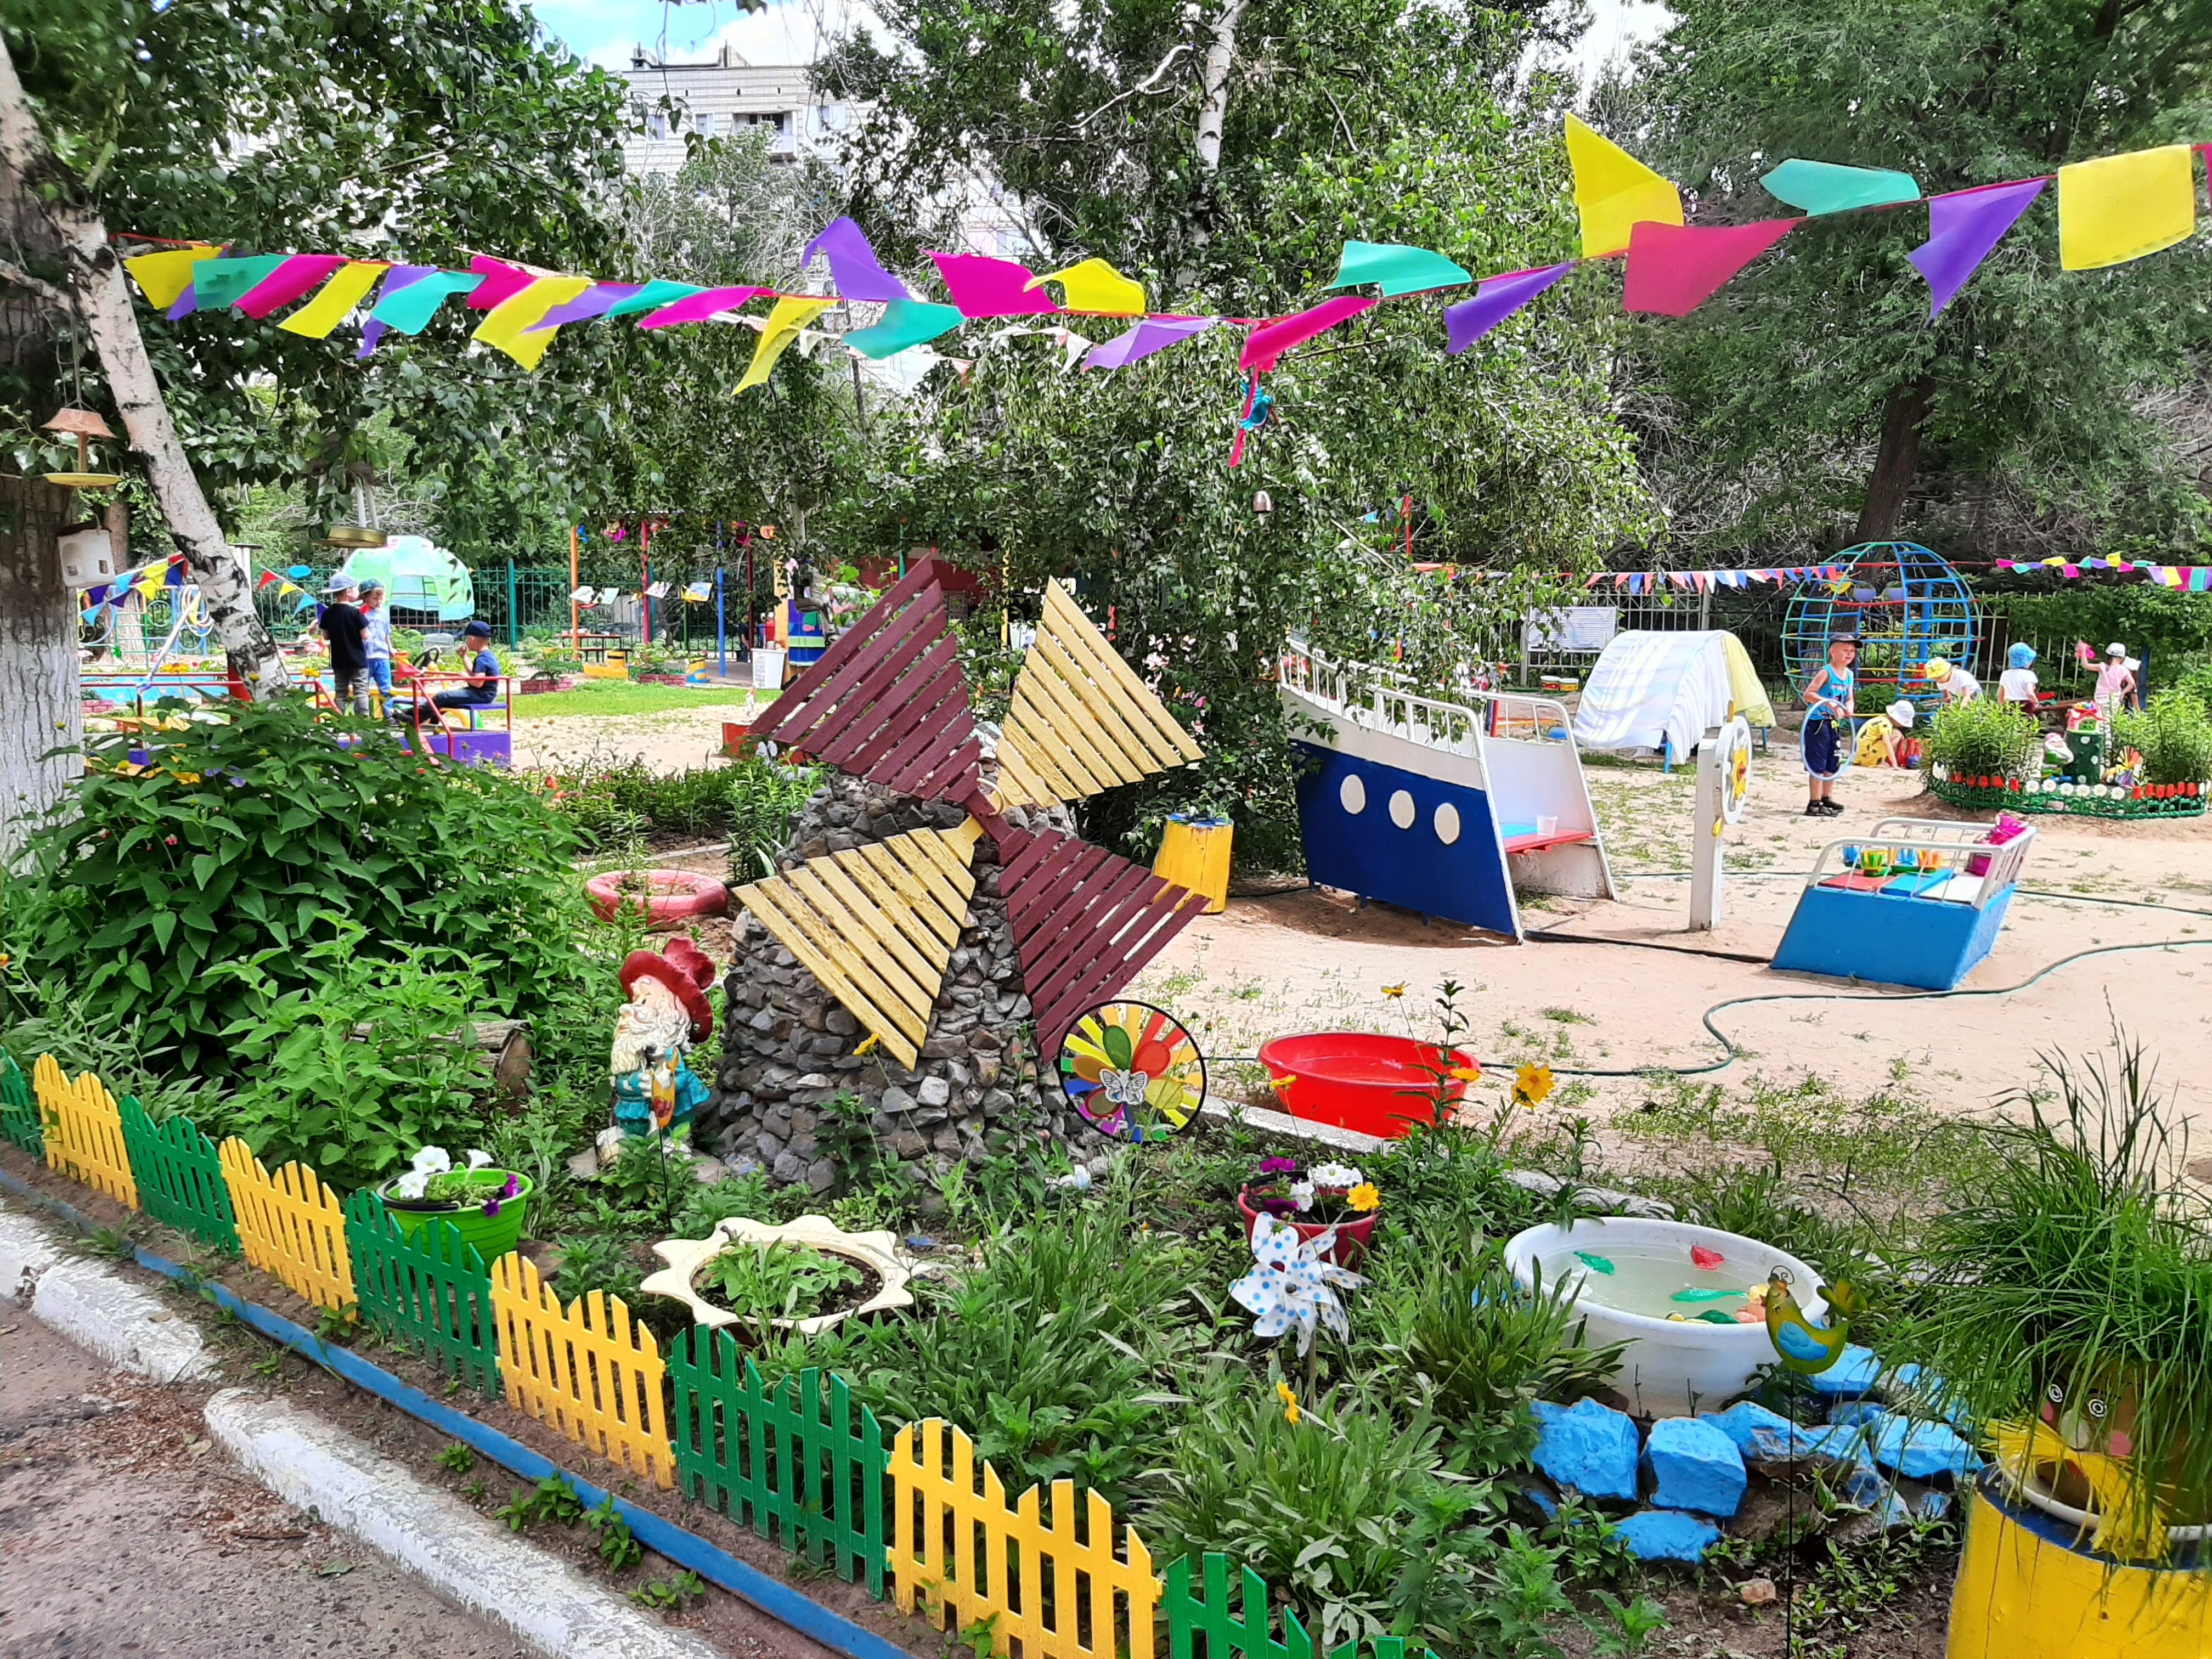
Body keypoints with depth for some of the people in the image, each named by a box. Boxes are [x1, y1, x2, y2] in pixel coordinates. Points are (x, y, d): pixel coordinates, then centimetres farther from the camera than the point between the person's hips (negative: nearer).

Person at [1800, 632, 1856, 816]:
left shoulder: (1850, 675, 11)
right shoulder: (1826, 673, -13)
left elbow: (1850, 698, 14)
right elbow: (1808, 694, -21)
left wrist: (1849, 708, -8)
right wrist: (1829, 703, -29)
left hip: (1835, 723, 8)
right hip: (1818, 723, -8)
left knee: (1833, 765, 14)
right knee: (1818, 765, -6)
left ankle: (1827, 799, 27)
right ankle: (1814, 804, -2)